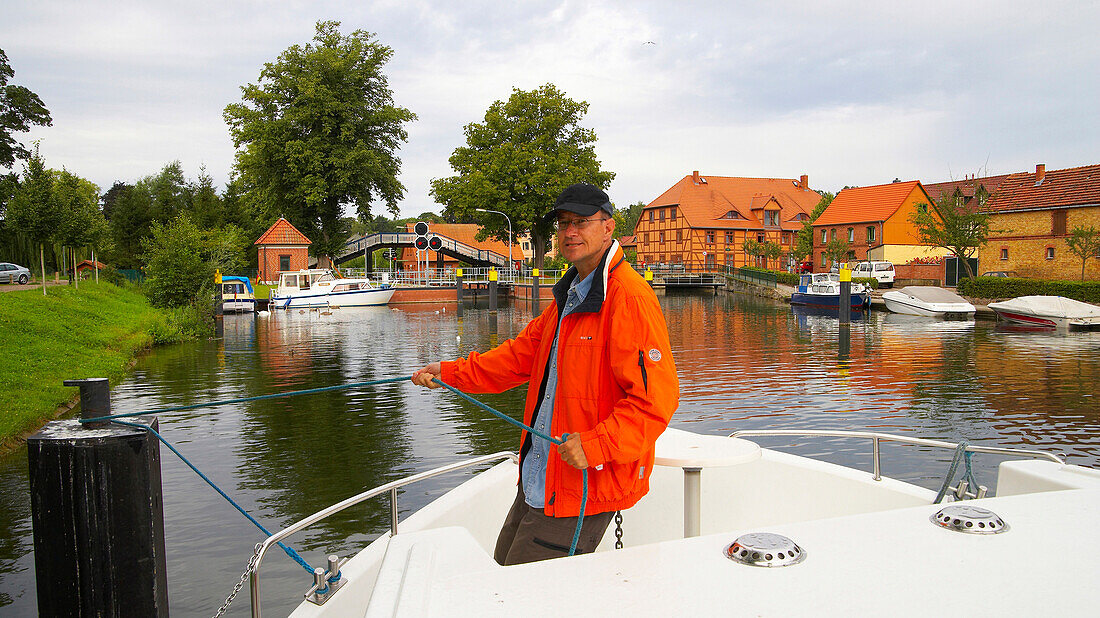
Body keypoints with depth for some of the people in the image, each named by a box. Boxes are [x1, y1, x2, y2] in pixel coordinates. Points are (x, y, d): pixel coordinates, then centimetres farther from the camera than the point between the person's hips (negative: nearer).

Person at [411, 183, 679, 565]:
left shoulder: (629, 297, -18)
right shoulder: (570, 294, 15)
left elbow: (655, 397, -24)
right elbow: (523, 354, 20)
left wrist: (595, 447, -30)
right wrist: (450, 373, 14)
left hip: (586, 486, -10)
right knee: (504, 567, 21)